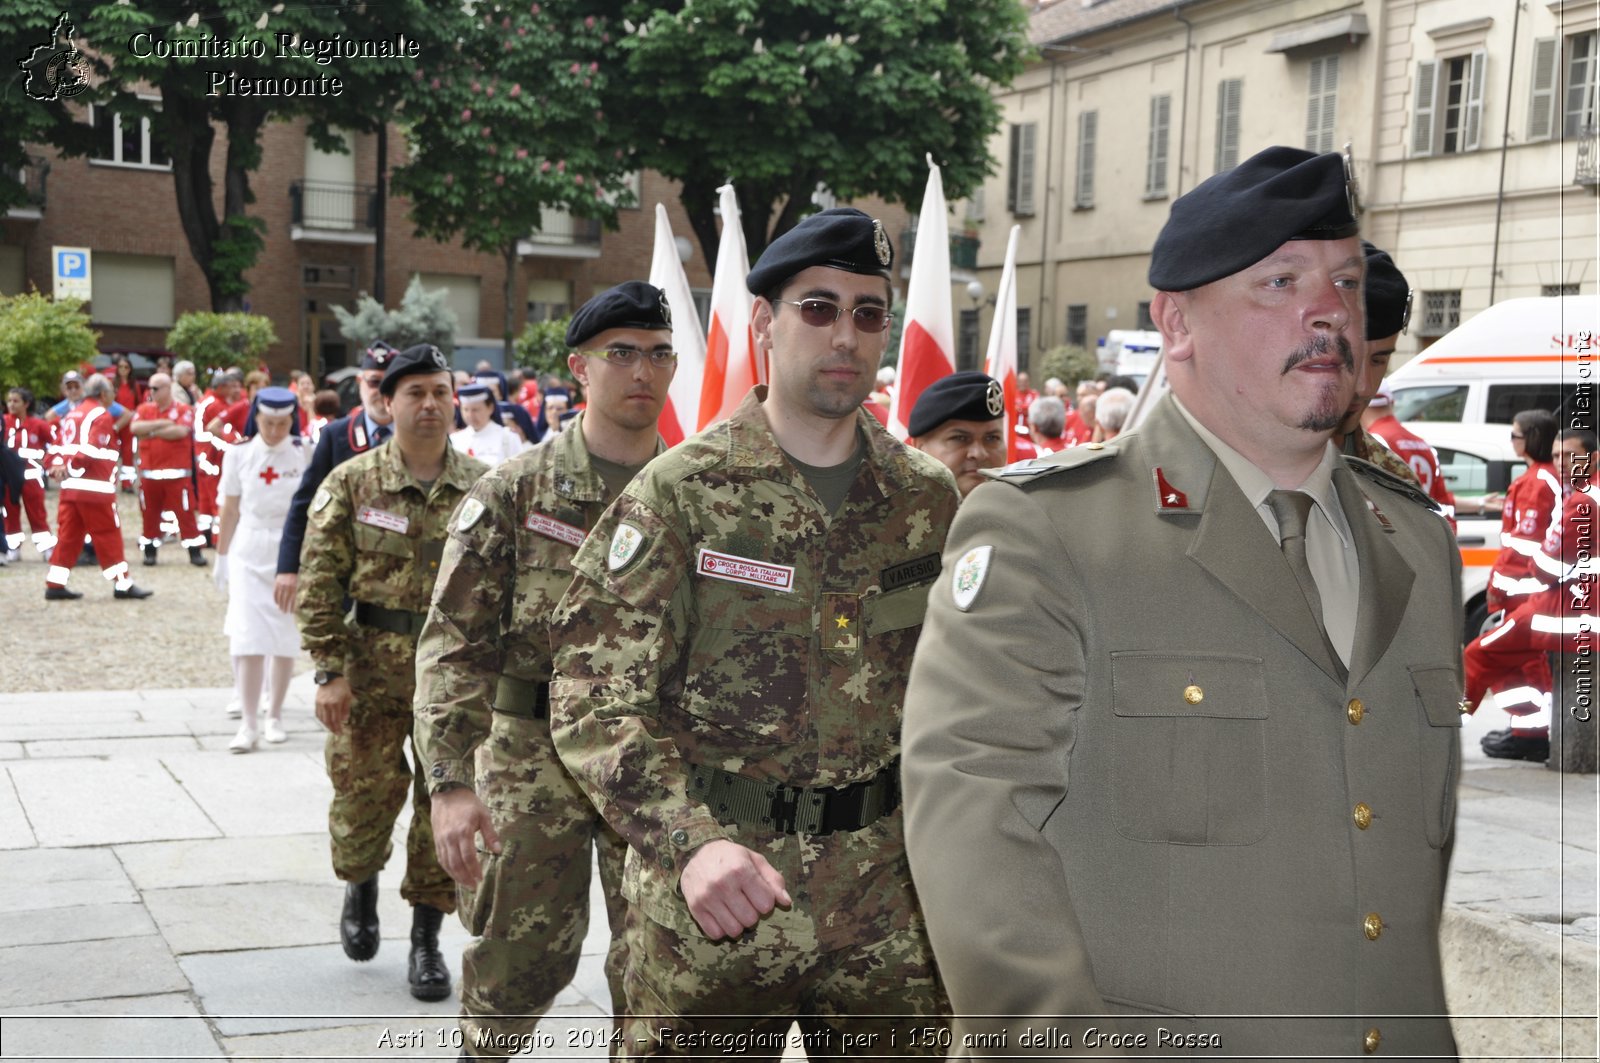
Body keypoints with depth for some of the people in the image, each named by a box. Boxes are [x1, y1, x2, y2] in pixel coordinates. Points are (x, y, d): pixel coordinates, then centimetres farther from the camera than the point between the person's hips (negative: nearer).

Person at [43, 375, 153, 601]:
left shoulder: (72, 415, 19)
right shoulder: (101, 415, -7)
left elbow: (58, 445, 15)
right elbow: (91, 448, -19)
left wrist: (55, 467, 4)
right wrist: (70, 467, -20)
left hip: (70, 487, 8)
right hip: (95, 487, -8)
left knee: (69, 535, 10)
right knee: (108, 535, -3)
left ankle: (55, 585, 10)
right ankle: (123, 584, 1)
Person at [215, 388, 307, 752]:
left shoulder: (304, 454, -1)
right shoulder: (239, 455, 3)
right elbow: (230, 509, 9)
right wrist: (222, 558, 11)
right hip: (249, 553, 0)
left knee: (286, 639, 6)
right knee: (247, 639, -8)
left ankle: (275, 716, 20)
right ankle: (248, 725, -7)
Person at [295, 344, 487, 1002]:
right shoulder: (352, 484, -2)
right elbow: (320, 585, -3)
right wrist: (330, 671, -9)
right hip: (372, 672, -1)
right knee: (364, 795, 6)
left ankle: (427, 938, 19)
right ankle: (360, 885, 39)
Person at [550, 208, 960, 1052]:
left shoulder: (929, 499, 5)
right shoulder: (680, 493, -8)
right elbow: (596, 698, -13)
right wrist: (692, 840, -27)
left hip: (887, 897, 3)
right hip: (708, 894, -3)